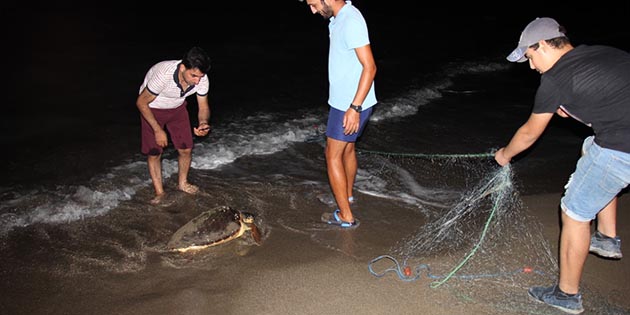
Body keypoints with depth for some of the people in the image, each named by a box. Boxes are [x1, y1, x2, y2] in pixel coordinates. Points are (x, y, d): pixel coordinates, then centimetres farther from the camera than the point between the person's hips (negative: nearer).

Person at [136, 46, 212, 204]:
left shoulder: (202, 79, -27)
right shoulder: (163, 74, -41)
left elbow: (203, 107, -11)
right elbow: (141, 102, -25)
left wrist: (203, 124, -33)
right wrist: (158, 130, -22)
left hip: (177, 107, 4)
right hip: (152, 108, -4)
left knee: (186, 149, 3)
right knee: (154, 153, -3)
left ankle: (182, 183, 29)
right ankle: (159, 192, 14)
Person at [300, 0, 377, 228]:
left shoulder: (351, 21, -22)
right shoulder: (339, 19, 9)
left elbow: (369, 67, -25)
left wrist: (354, 108, -27)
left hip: (351, 105, -10)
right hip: (344, 102, 10)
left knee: (333, 156, -3)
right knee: (348, 149, 23)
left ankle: (346, 216, 5)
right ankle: (348, 195, 43)